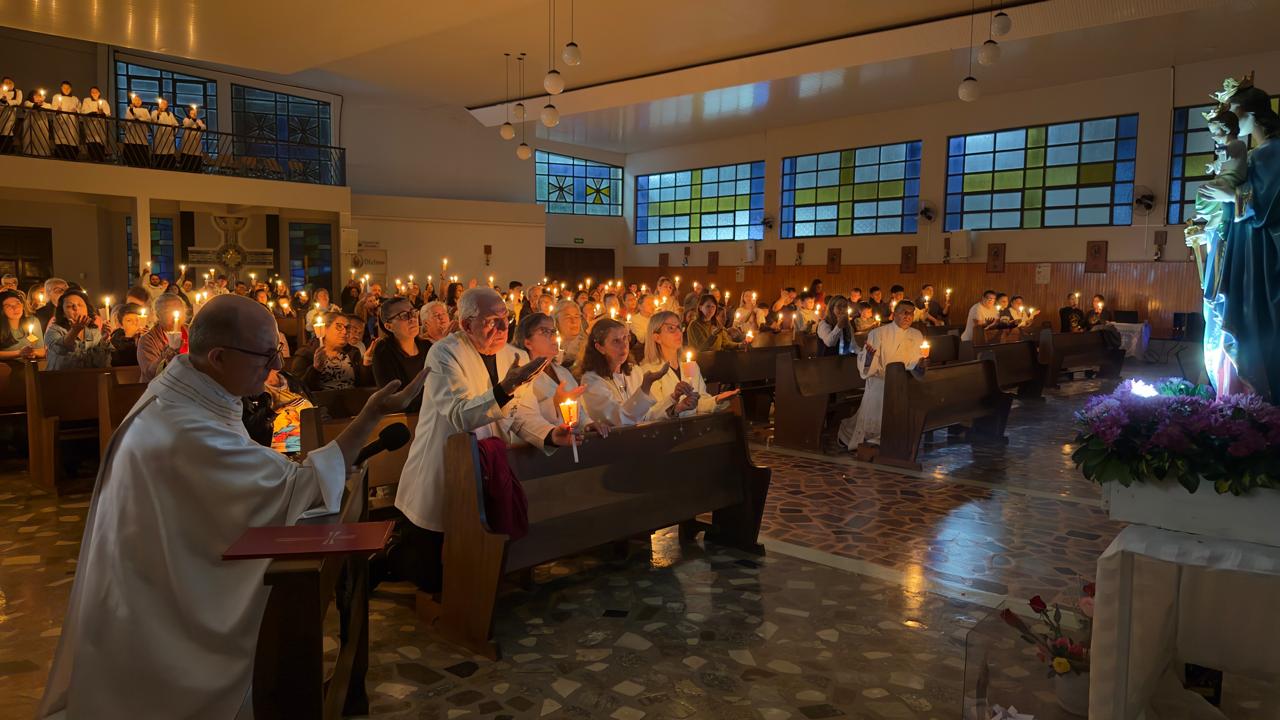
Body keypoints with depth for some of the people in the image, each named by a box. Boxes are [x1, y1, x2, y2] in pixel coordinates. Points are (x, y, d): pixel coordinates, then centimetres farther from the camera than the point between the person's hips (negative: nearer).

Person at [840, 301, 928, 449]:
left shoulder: (917, 336, 6)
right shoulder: (878, 334, -4)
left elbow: (914, 367, 6)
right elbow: (869, 368, -9)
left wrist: (922, 358, -15)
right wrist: (870, 355, -30)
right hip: (880, 380, -3)